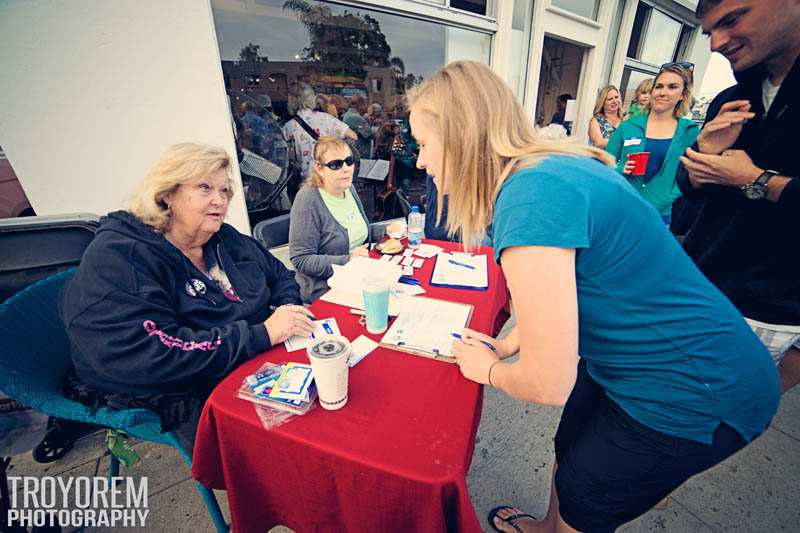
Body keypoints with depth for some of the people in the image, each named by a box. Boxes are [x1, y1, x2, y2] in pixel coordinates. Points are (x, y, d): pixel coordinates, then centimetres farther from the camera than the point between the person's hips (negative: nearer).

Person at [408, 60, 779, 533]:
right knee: (570, 453, 27)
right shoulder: (552, 167, -2)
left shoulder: (531, 193, -33)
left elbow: (550, 382, -29)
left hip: (695, 395, -8)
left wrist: (490, 370, -9)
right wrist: (505, 344, 5)